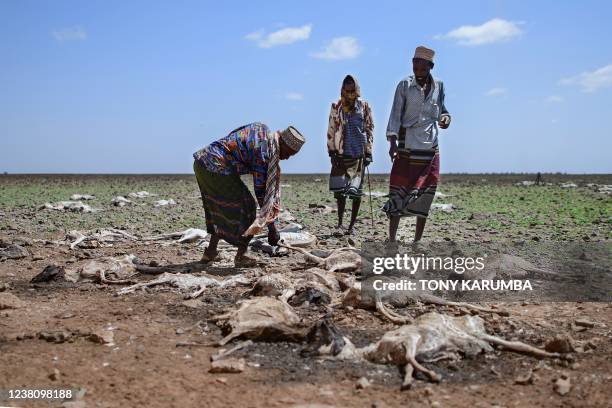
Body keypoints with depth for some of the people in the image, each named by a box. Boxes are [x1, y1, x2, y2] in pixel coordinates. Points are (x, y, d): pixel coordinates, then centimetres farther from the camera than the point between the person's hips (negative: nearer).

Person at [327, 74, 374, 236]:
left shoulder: (364, 107, 4)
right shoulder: (336, 107, 4)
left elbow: (370, 130, 6)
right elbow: (331, 130, 6)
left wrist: (368, 152, 1)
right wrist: (332, 151, 0)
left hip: (359, 154, 0)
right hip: (341, 154, 0)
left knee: (356, 191, 1)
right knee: (340, 189, -4)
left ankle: (352, 225, 11)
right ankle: (340, 224, 3)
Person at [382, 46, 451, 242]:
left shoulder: (439, 86, 8)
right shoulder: (404, 85, 0)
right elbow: (395, 115, -5)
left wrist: (445, 118, -5)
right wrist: (392, 141, -16)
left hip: (430, 147, 3)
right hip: (407, 146, -3)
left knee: (426, 193, 4)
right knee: (398, 191, -6)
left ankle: (417, 242, 14)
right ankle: (391, 240, -2)